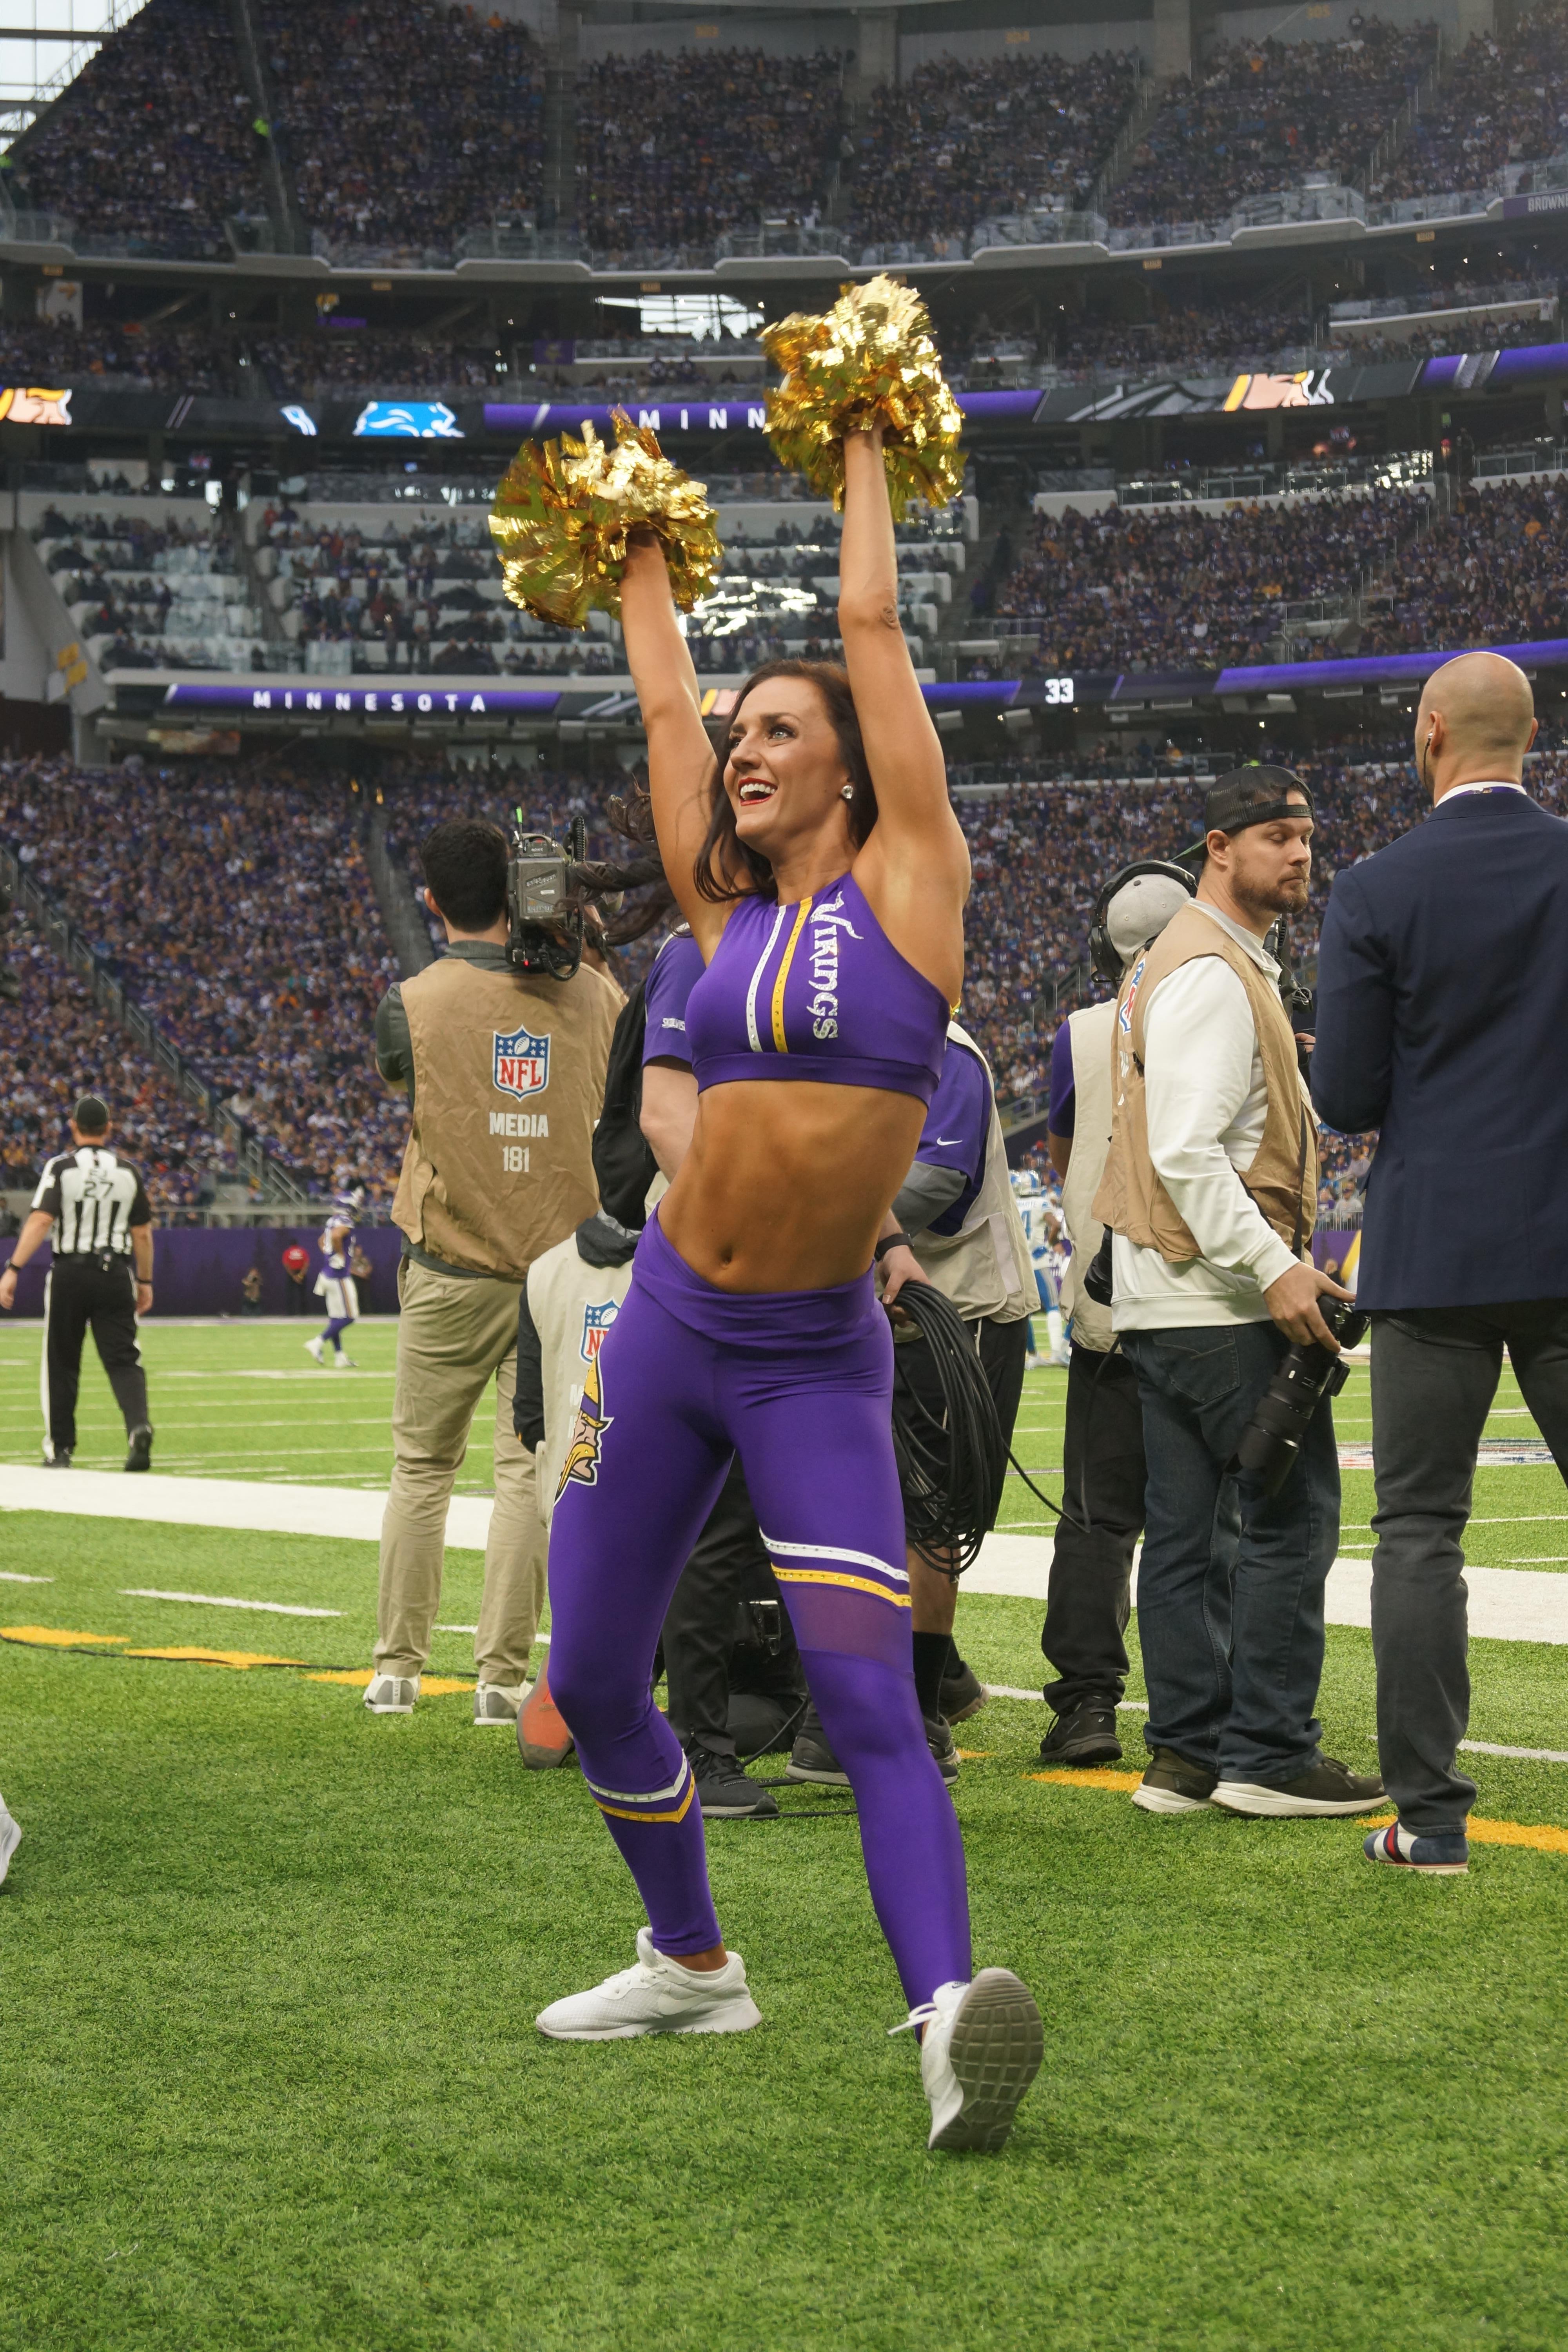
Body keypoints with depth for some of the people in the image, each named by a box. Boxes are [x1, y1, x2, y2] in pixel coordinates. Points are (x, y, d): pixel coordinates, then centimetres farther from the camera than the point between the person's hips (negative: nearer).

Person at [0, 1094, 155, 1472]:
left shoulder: (61, 1168, -5)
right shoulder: (128, 1171, 5)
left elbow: (41, 1221, -16)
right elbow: (142, 1234, 8)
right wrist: (145, 1281, 18)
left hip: (70, 1272, -2)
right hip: (115, 1271, 2)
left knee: (62, 1363, 10)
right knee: (123, 1359, 0)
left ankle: (59, 1448, 15)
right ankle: (138, 1424, -25)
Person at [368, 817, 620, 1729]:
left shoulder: (413, 1004, -9)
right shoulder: (586, 992, -3)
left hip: (451, 1276, -1)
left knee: (422, 1467, 12)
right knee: (530, 1469, 5)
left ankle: (398, 1668, 17)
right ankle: (504, 1676, 5)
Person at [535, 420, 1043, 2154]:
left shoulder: (908, 878, -3)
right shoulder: (728, 910, 8)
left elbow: (871, 625, 2)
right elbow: (662, 704, 22)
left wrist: (865, 452, 12)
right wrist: (644, 560, 35)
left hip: (817, 1362, -5)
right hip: (667, 1336, 6)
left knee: (866, 1697, -19)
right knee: (590, 1683, 11)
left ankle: (951, 2018, -30)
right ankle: (691, 1966, 30)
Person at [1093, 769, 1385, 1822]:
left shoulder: (1214, 962, 21)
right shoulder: (1211, 975, -13)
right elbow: (1187, 1153, -22)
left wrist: (1278, 1259, 21)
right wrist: (1274, 1264, -24)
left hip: (1164, 1300, 11)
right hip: (1221, 1302, -11)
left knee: (1187, 1528, 9)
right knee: (1289, 1517, -7)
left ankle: (1188, 1752, 13)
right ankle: (1267, 1752, -5)